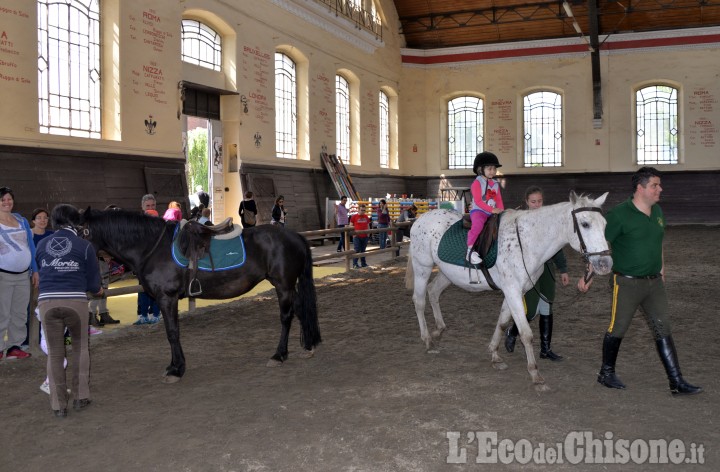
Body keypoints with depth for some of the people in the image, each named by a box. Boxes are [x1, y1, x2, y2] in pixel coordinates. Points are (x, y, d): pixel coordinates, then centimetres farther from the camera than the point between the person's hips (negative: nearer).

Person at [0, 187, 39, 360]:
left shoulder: (21, 220, 10)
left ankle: (15, 346, 15)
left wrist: (35, 270, 12)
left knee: (20, 313, 8)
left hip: (23, 275, 5)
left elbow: (31, 246, 14)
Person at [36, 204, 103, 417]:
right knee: (80, 347, 20)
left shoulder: (42, 244, 10)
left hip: (47, 302, 2)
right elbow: (94, 284, 3)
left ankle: (58, 405, 16)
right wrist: (99, 290, 26)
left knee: (54, 354, 14)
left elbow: (38, 272, 20)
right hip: (76, 301, -2)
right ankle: (80, 397, 24)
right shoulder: (85, 246, 1)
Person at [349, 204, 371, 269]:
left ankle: (363, 263, 21)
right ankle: (355, 264, -2)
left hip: (364, 236, 5)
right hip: (357, 236, -5)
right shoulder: (354, 216, -4)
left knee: (363, 250, 13)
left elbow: (368, 225, 20)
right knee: (357, 250, -7)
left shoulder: (366, 217, 10)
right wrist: (353, 233, -12)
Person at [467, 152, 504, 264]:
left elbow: (499, 200, 16)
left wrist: (501, 210, -3)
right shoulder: (477, 182, -6)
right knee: (478, 223, -35)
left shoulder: (495, 184, 16)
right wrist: (492, 210, -20)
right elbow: (478, 201, -14)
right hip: (478, 211, -7)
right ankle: (470, 250, -36)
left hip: (493, 212, 7)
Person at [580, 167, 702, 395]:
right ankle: (606, 373, 26)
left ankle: (677, 383, 9)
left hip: (654, 282, 6)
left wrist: (661, 267, 23)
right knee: (617, 329, 7)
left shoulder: (657, 211, 7)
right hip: (627, 282, -6)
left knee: (663, 330, 5)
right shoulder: (619, 214, -15)